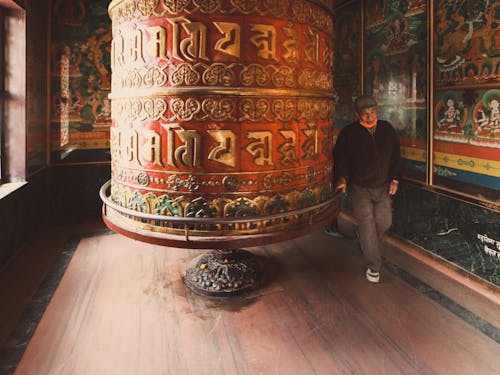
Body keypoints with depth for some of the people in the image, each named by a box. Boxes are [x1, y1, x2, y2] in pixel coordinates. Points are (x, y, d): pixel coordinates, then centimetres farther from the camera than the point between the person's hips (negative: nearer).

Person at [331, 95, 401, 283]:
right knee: (367, 225, -4)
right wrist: (342, 177, -26)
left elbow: (395, 156, 11)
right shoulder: (348, 133, -9)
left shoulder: (387, 129, 3)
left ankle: (364, 237, 44)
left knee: (384, 221, 10)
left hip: (383, 186, 4)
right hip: (359, 188, -4)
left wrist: (394, 179, 4)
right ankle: (373, 267, 10)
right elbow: (340, 158, -8)